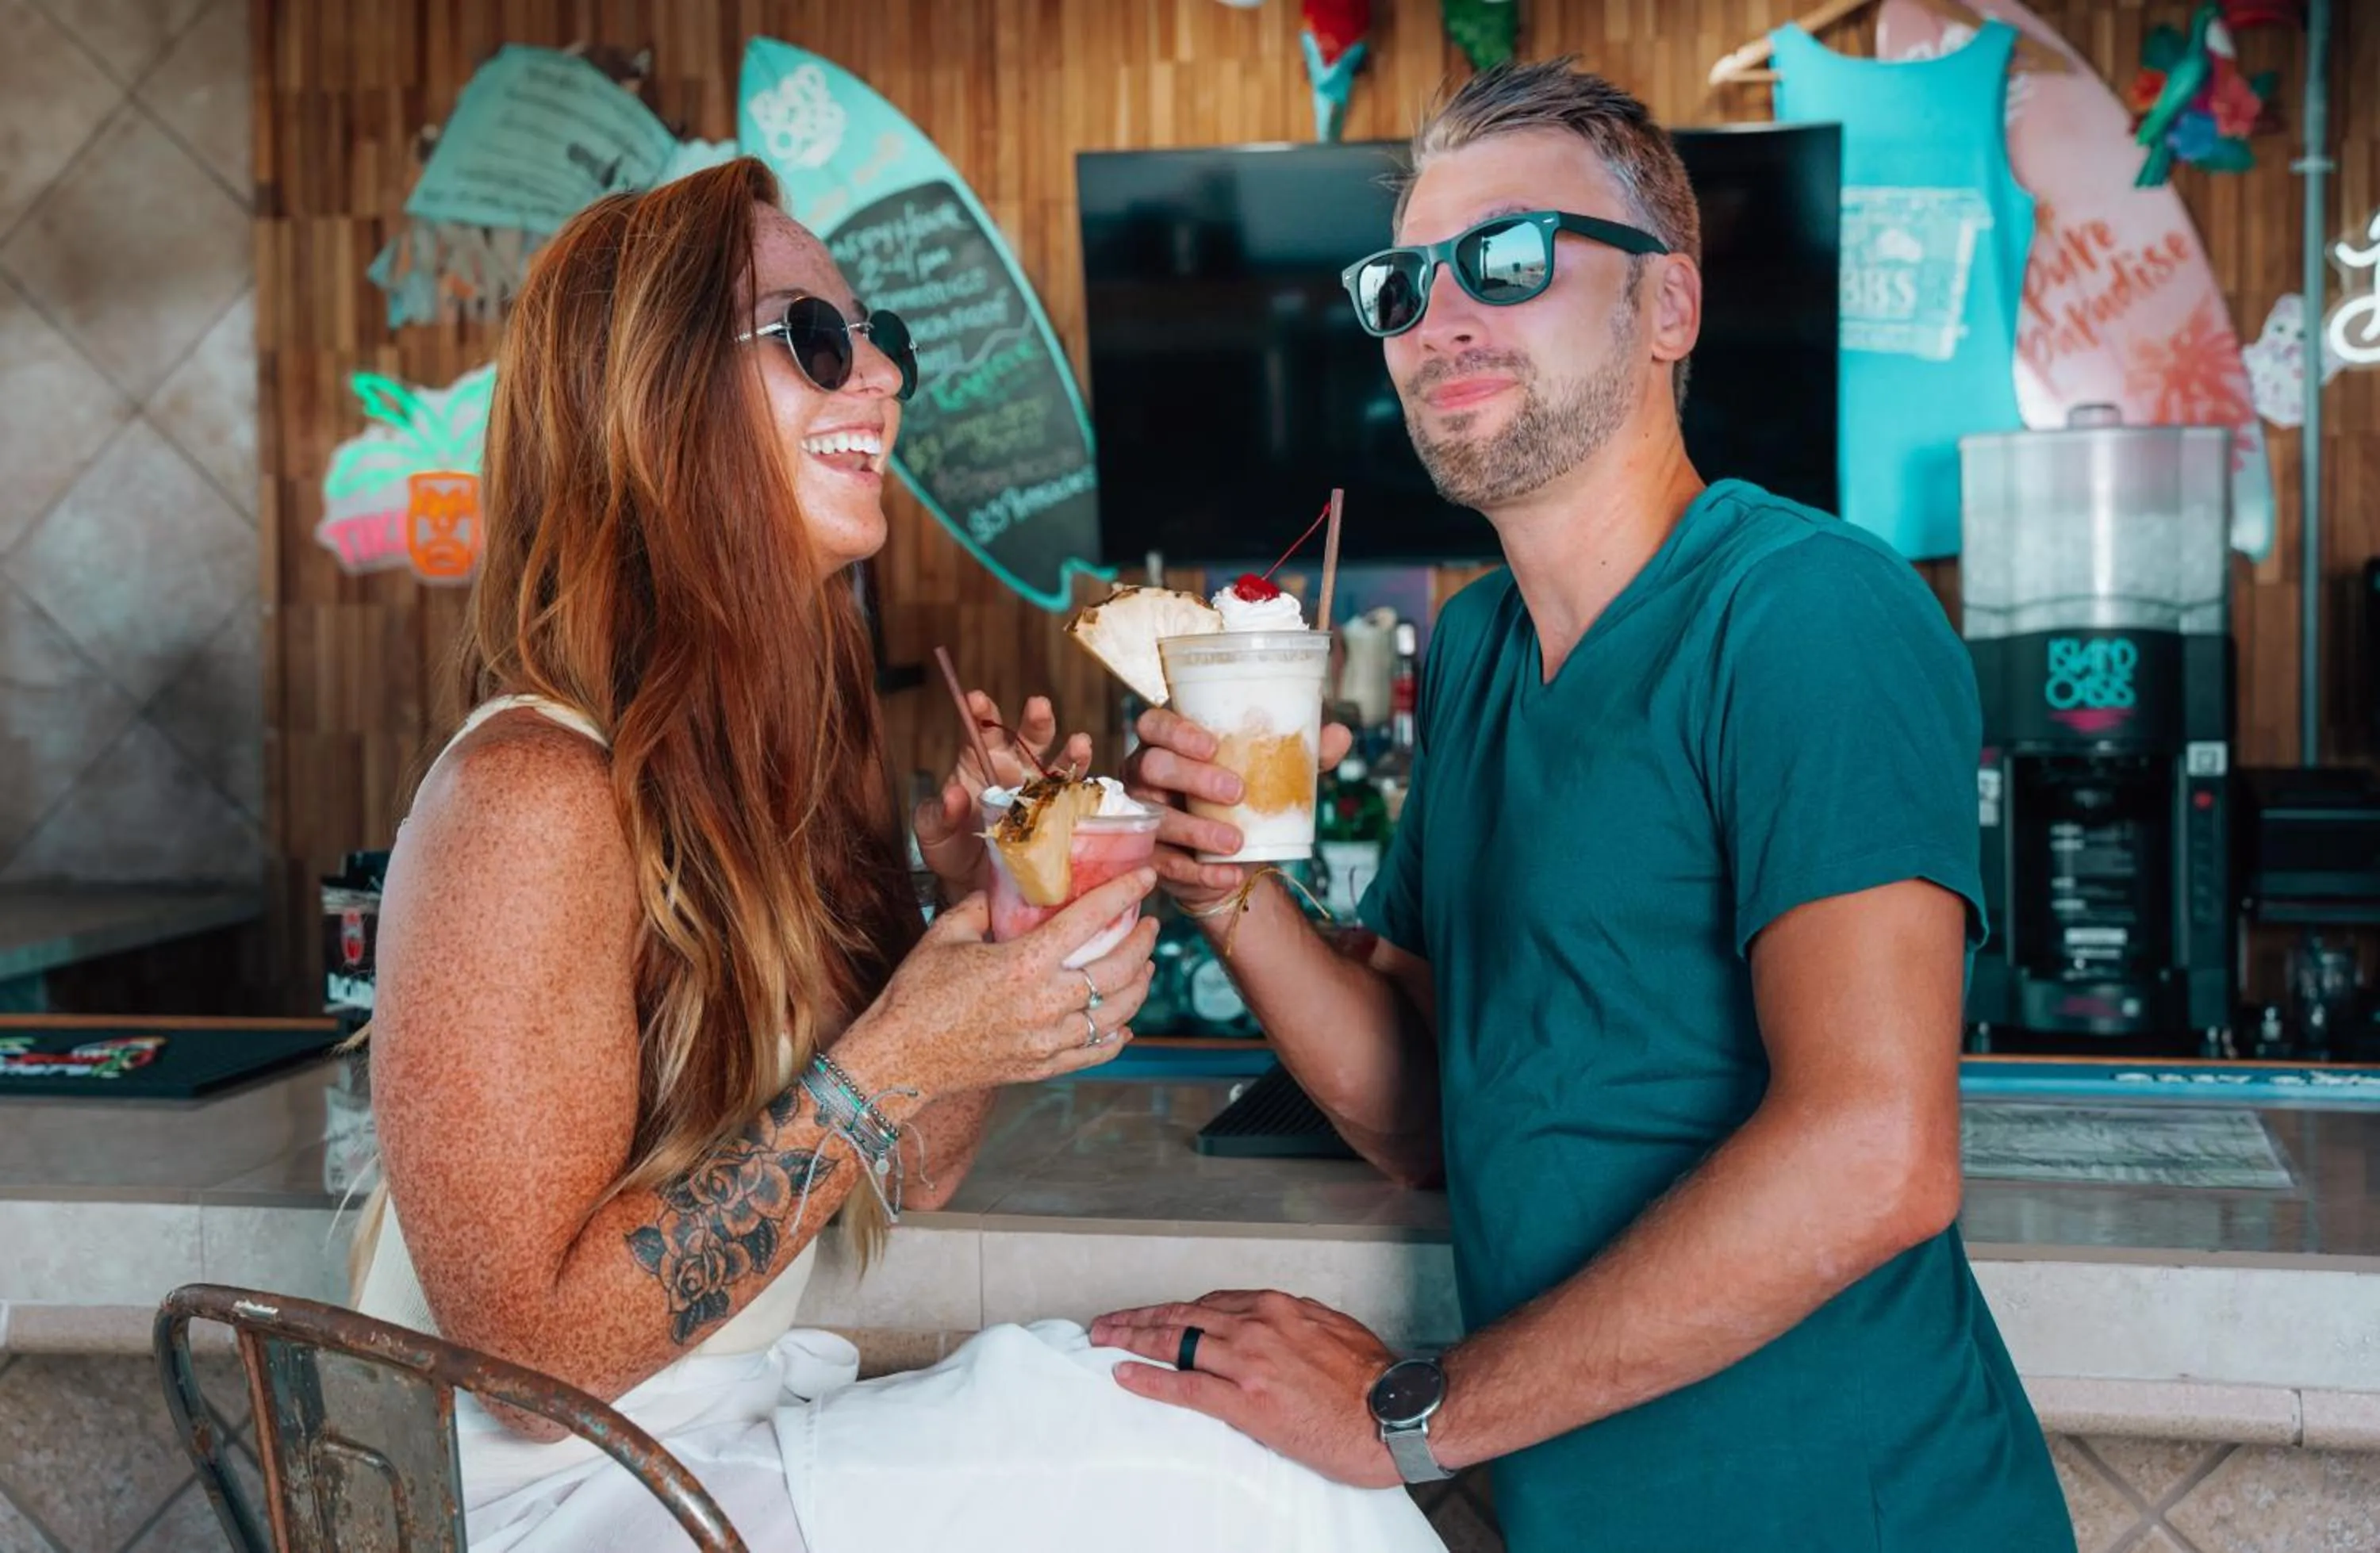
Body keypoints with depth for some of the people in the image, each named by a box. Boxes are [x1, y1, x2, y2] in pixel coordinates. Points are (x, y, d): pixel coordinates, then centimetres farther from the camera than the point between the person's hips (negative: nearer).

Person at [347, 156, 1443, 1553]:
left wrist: (977, 915, -8)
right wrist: (892, 1064, -24)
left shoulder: (782, 755, 3)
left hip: (749, 1432, 7)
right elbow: (534, 1350, -22)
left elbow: (907, 1174, 8)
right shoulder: (534, 795, -21)